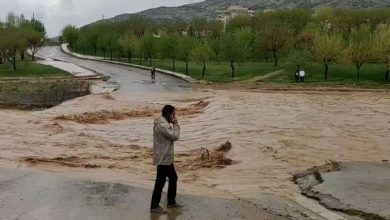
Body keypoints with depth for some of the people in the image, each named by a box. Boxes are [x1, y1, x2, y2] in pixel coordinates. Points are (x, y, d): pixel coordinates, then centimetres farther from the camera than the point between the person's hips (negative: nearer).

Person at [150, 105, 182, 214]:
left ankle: (171, 202, 28)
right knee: (160, 182, -2)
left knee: (173, 178, 18)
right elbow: (175, 136, -20)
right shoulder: (162, 125, -23)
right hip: (163, 159, -11)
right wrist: (176, 124, -12)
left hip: (166, 158, 11)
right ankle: (154, 206, 7)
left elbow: (171, 136, 16)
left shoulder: (164, 124, 12)